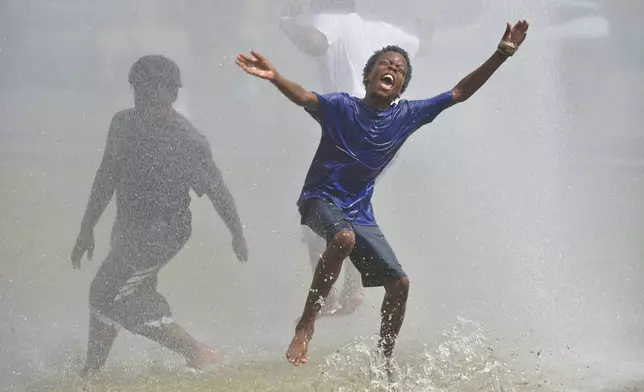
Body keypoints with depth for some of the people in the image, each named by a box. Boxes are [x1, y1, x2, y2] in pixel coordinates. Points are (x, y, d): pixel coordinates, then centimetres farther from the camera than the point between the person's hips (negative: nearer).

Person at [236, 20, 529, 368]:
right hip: (321, 199, -5)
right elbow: (304, 98, -32)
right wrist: (275, 77, -54)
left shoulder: (407, 116, 0)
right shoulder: (341, 107, -12)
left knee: (399, 283, -4)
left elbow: (460, 92, 2)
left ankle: (384, 361, 14)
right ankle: (305, 326, -30)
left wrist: (501, 54, -5)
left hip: (359, 211, 6)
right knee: (344, 238, -38)